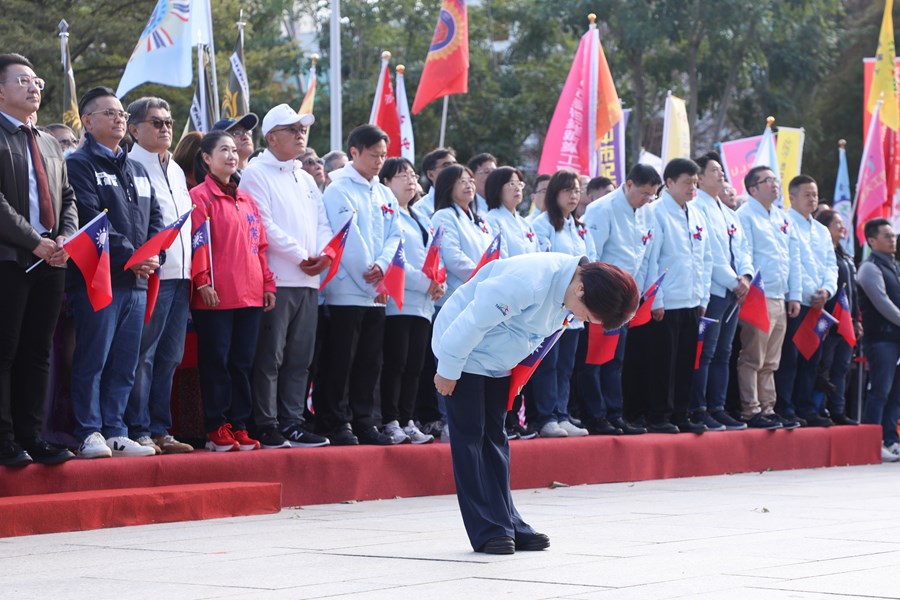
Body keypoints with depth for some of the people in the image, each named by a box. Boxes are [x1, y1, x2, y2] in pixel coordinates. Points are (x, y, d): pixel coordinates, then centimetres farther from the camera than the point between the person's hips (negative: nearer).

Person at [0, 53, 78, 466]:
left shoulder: (49, 145, 21)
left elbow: (67, 197, 20)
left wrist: (66, 237, 1)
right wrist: (35, 243, -15)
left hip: (50, 261, 7)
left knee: (37, 353, 8)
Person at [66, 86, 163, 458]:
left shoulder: (137, 170, 21)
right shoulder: (79, 165, -4)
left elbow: (155, 218, 16)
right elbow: (92, 219, -14)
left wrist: (152, 255, -3)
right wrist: (129, 256, -17)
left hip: (137, 280, 7)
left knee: (124, 364, 8)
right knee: (92, 360, -6)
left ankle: (115, 432, 13)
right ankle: (90, 434, -3)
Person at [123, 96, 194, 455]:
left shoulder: (176, 170, 21)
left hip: (180, 277, 8)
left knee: (169, 356, 9)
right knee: (143, 355, -7)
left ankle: (160, 429, 14)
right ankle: (139, 431, -4)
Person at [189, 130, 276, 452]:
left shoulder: (247, 200, 19)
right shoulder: (201, 196, -2)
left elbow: (260, 245, 19)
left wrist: (267, 284, 13)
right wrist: (203, 282, -16)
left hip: (249, 295, 6)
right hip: (216, 297, -6)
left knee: (243, 364, 7)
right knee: (216, 362, -3)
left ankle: (239, 426, 12)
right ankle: (217, 430, 2)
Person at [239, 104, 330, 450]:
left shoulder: (306, 179, 21)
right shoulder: (256, 174, -3)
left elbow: (322, 223, 17)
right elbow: (265, 227, -11)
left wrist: (324, 254, -3)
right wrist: (301, 257, -11)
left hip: (309, 280, 7)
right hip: (276, 279, -7)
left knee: (299, 358, 7)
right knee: (270, 357, -6)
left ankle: (292, 423, 11)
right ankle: (266, 427, -3)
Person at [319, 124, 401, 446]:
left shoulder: (384, 195, 16)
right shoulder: (338, 190, -7)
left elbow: (394, 236, 10)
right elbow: (348, 237, -12)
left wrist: (382, 265, -9)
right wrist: (368, 276, -13)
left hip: (375, 293, 7)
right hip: (347, 289, -7)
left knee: (370, 362, 9)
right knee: (341, 361, -3)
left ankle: (363, 422, 16)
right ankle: (336, 424, 1)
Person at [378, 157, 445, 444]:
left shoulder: (423, 220, 23)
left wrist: (439, 285, 1)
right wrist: (425, 283, -14)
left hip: (423, 303, 8)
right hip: (397, 302, -8)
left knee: (414, 366, 7)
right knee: (395, 364, -8)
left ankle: (407, 421, 11)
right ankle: (391, 422, -4)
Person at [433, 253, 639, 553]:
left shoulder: (569, 289, -7)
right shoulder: (528, 282, -34)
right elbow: (473, 322, -28)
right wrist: (449, 371, -20)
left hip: (497, 363, 8)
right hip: (463, 352, -8)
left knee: (494, 438, 9)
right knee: (470, 438, -7)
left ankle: (508, 525, 11)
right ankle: (488, 531, -7)